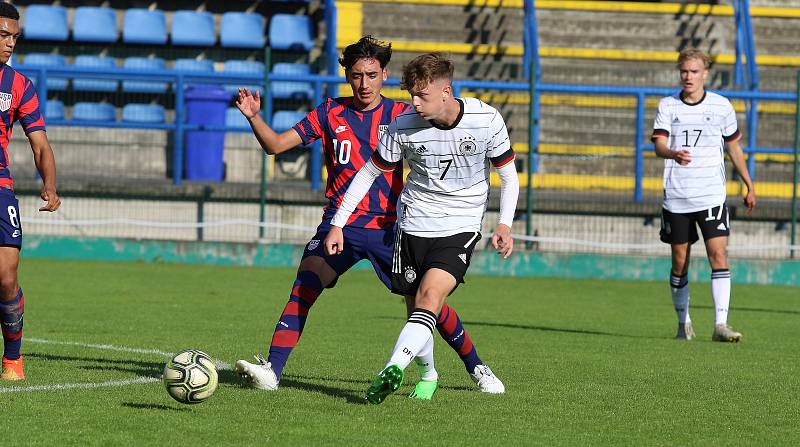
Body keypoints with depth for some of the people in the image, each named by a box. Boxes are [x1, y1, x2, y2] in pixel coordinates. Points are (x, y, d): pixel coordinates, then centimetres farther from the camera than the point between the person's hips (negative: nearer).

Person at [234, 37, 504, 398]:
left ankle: (477, 368, 21)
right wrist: (253, 117, -15)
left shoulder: (401, 115, 2)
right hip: (340, 223, 0)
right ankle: (271, 370, -25)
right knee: (304, 285, -22)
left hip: (388, 226, 0)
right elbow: (276, 145, 2)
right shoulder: (330, 114, 4)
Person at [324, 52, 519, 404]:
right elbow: (368, 173, 3)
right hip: (414, 225, 2)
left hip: (461, 226, -2)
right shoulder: (403, 126, -9)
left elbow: (508, 176, 2)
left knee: (430, 296, -23)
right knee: (416, 308, 3)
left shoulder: (486, 120, -11)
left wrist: (504, 225, -11)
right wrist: (338, 224, 0)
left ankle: (393, 369, -38)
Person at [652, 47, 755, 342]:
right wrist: (674, 154, -34)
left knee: (718, 255, -14)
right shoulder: (668, 106, 3)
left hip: (711, 195, -1)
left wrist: (749, 186, 18)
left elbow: (733, 147, 16)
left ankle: (721, 324, -18)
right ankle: (683, 323, 23)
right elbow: (658, 143, -10)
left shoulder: (721, 106, 5)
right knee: (680, 262, 7)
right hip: (676, 197, 1)